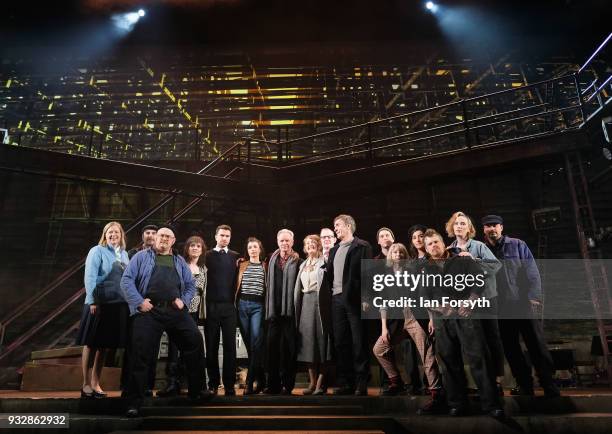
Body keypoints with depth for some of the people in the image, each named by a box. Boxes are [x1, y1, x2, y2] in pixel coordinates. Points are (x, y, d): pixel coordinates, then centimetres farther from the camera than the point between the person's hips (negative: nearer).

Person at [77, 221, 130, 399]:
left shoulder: (124, 254, 12)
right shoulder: (97, 251, -4)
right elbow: (89, 277, -11)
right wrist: (93, 301, -17)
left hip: (119, 304, 5)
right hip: (98, 303, -5)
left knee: (104, 345, 12)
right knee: (91, 344, 4)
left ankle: (96, 383, 22)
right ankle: (86, 384, 15)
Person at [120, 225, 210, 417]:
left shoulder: (179, 261, 18)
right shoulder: (142, 256, 8)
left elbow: (191, 284, 17)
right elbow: (127, 280, -1)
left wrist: (184, 300, 0)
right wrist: (139, 301, -10)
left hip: (176, 311, 3)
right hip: (149, 311, -3)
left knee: (195, 342, 0)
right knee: (140, 354, -1)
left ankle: (196, 391, 16)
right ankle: (134, 402, 13)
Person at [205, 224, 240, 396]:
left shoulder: (235, 256, 10)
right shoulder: (207, 255, 6)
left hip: (229, 306, 1)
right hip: (211, 305, 0)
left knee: (230, 345, 1)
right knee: (211, 346, 6)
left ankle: (229, 385, 9)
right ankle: (213, 383, 17)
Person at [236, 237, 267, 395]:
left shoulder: (265, 266, 7)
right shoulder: (242, 265, 13)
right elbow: (237, 285, 11)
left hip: (258, 305, -3)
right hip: (242, 304, 3)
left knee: (255, 342, -14)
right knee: (248, 342, 5)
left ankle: (249, 382, -10)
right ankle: (261, 380, 17)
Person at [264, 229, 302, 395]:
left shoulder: (298, 261, -1)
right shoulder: (272, 260, 12)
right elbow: (269, 285, 14)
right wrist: (268, 308, 9)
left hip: (290, 310, -4)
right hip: (274, 310, 4)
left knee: (288, 347, 2)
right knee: (272, 346, 4)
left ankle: (287, 384, 12)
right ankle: (273, 384, 15)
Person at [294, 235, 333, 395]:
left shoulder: (324, 262, 3)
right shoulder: (303, 265, 20)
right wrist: (297, 308, 13)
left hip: (320, 303, -5)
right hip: (305, 303, 6)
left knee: (321, 340, -4)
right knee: (308, 341, 4)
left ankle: (321, 383, 1)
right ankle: (312, 382, 12)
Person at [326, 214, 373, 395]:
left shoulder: (362, 246, -1)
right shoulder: (334, 250, 19)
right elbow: (330, 274, 18)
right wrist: (330, 293, 7)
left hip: (354, 298, -6)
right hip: (337, 299, 6)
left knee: (359, 343, 0)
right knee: (340, 343, 8)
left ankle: (361, 384, 9)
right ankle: (345, 383, 17)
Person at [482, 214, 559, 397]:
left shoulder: (518, 245, 2)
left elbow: (532, 272, -4)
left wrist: (533, 297, -12)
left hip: (523, 304, -2)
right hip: (501, 309, 3)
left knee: (536, 344, 2)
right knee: (510, 348, 9)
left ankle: (548, 383, 16)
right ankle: (524, 384, 23)